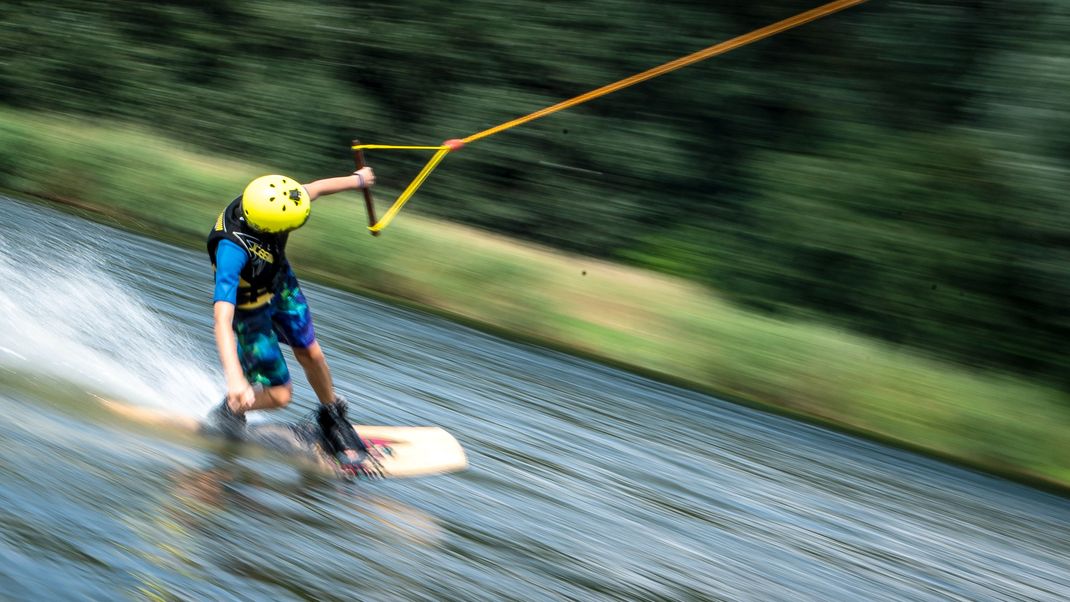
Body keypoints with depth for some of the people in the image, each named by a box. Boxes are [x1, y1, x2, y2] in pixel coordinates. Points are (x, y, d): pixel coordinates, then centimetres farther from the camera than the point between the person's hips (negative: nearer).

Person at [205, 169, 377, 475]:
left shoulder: (267, 199, -26)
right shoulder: (232, 250, -45)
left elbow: (313, 189, -4)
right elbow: (222, 321, -50)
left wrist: (357, 179, 13)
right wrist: (235, 379, -61)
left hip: (281, 283, 6)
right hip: (250, 311, -6)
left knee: (312, 355, 12)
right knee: (280, 394, -2)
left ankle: (332, 416, 38)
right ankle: (229, 411, 28)